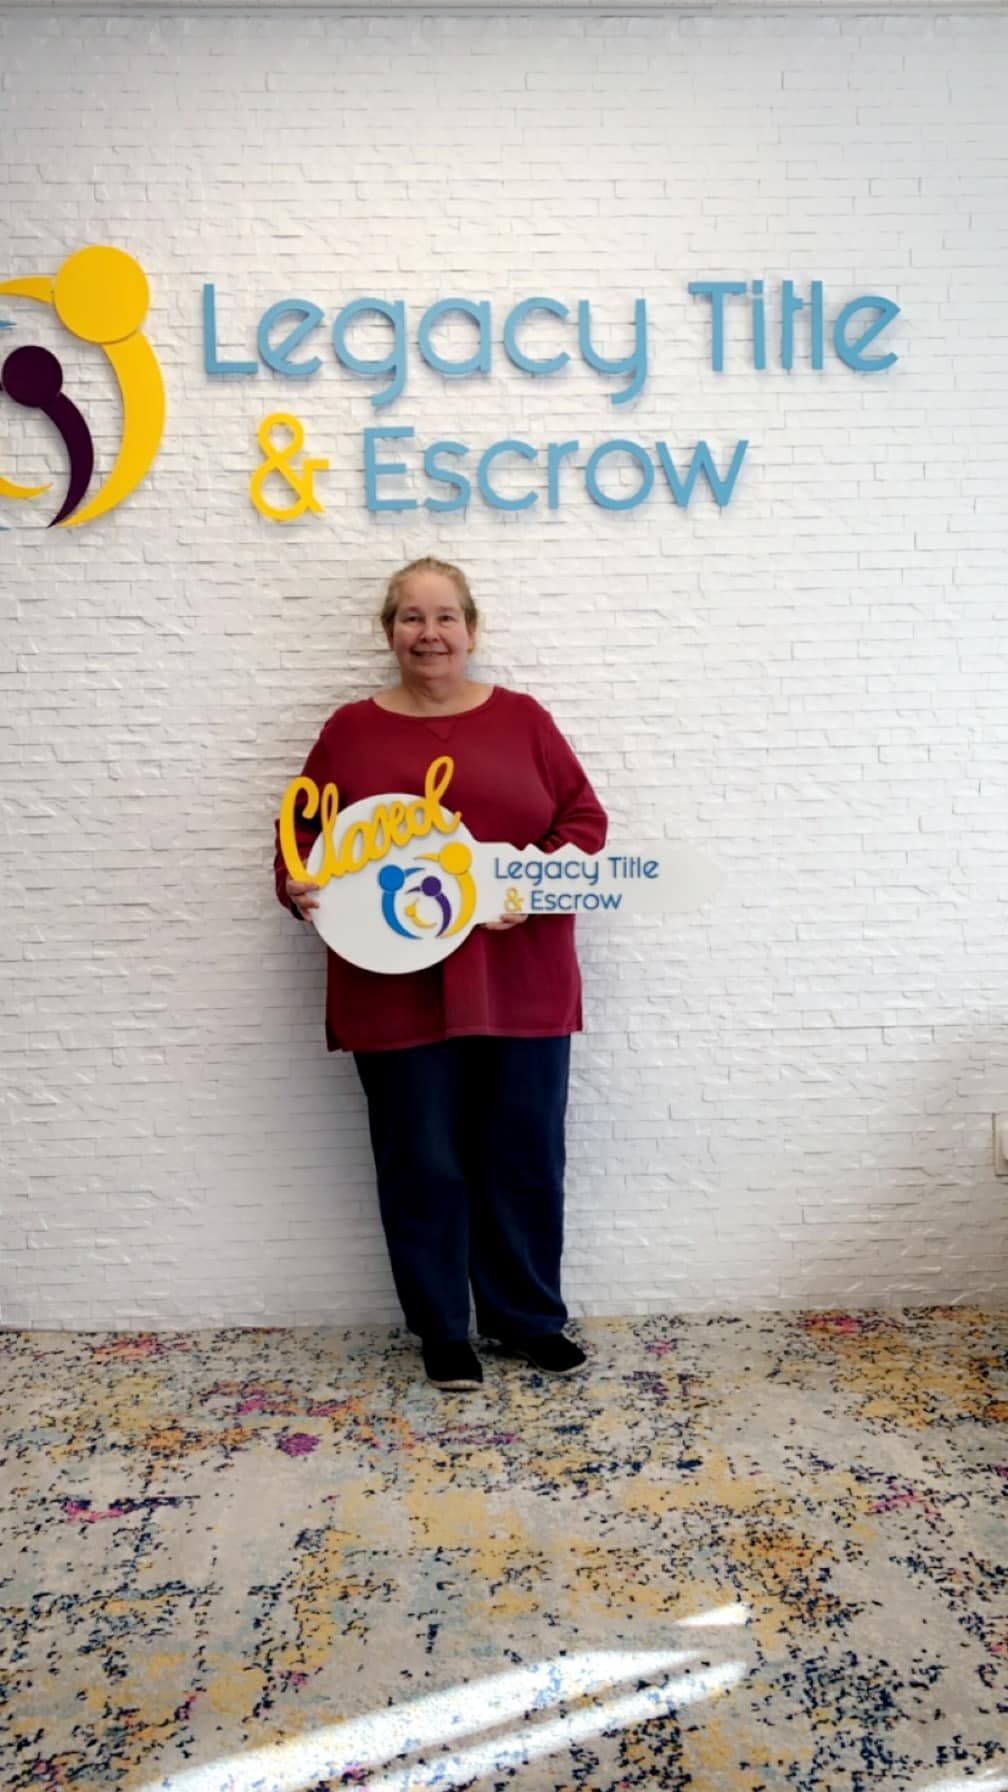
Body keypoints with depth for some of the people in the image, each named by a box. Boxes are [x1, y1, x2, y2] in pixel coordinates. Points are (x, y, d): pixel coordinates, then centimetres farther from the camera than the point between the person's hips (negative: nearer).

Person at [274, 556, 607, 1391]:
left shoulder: (524, 718, 5)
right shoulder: (351, 729, 5)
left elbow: (585, 816, 4)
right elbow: (301, 829, 7)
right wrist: (297, 884, -13)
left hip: (521, 986, 1)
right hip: (399, 992, 0)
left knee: (526, 1157, 11)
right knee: (422, 1162, 8)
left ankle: (531, 1318, 30)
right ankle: (443, 1331, 27)